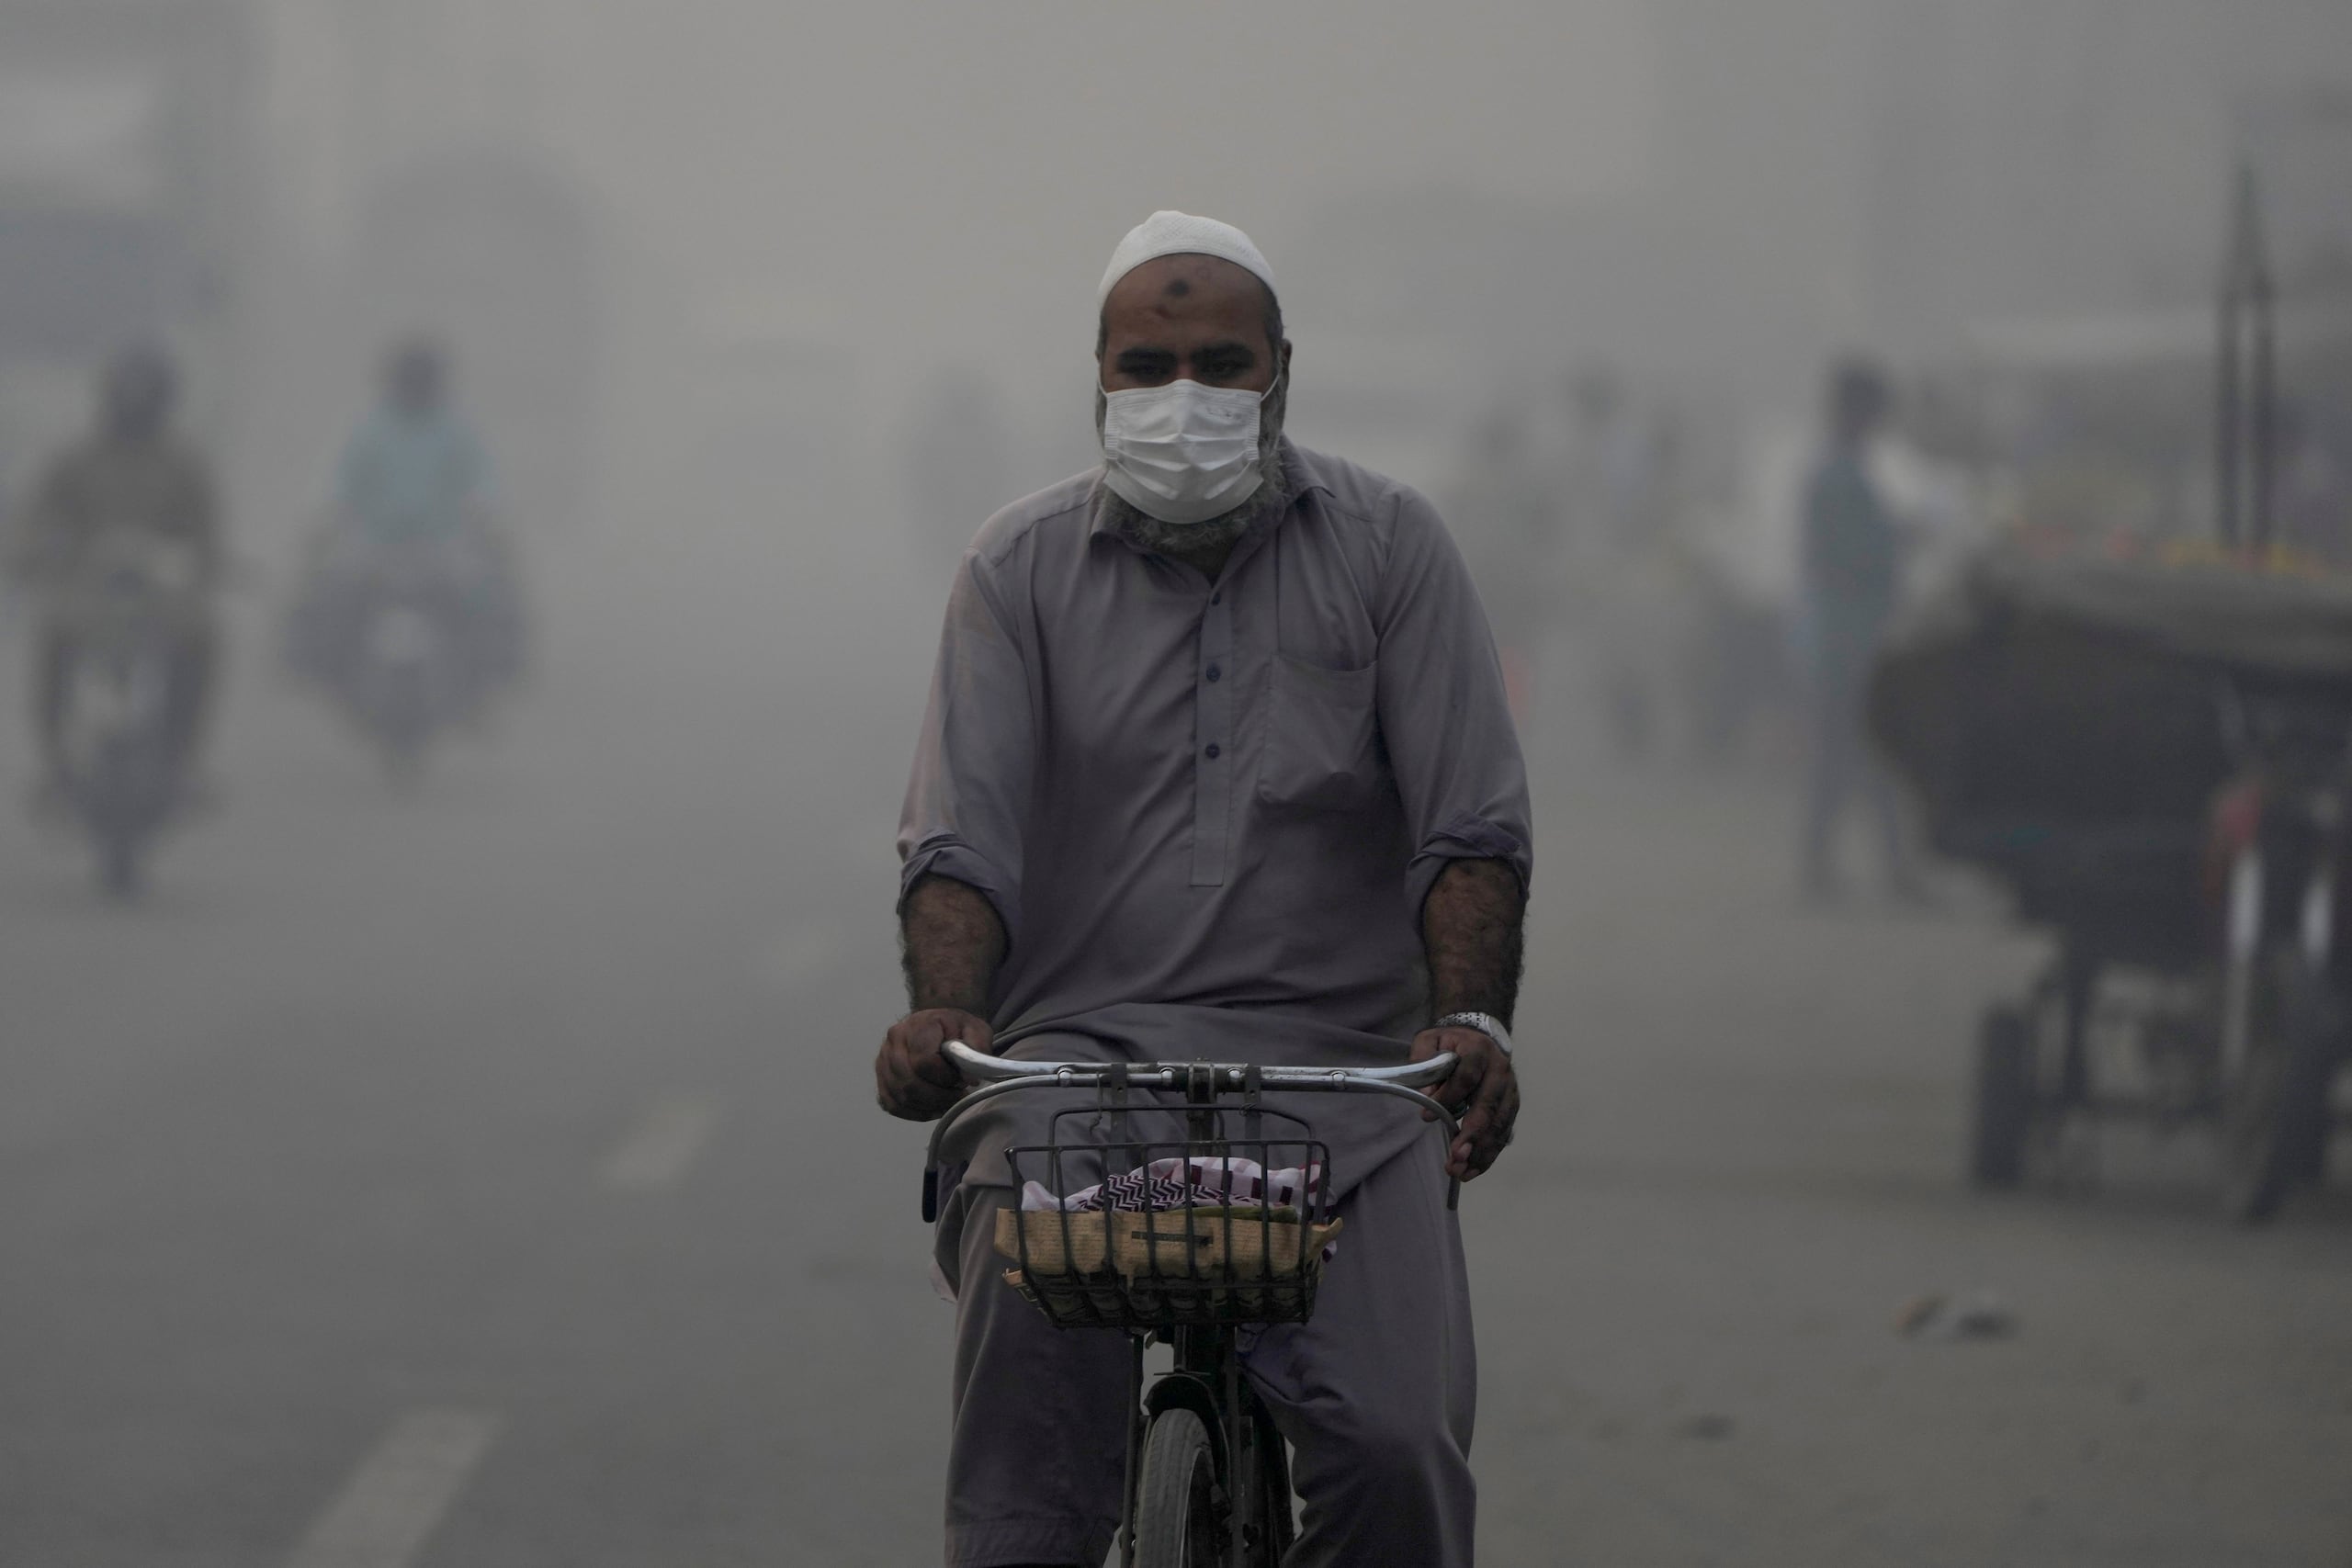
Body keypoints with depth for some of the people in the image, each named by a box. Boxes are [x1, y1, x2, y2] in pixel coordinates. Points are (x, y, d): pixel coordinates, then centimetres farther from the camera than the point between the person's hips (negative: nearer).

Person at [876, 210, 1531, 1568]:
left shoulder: (1388, 548, 9)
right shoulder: (1021, 572, 11)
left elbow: (1475, 829, 3)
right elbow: (963, 836, 2)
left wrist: (1472, 1020, -15)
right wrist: (944, 1010, -18)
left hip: (1339, 1063, 0)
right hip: (1081, 1052, 1)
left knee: (1395, 1454, -21)